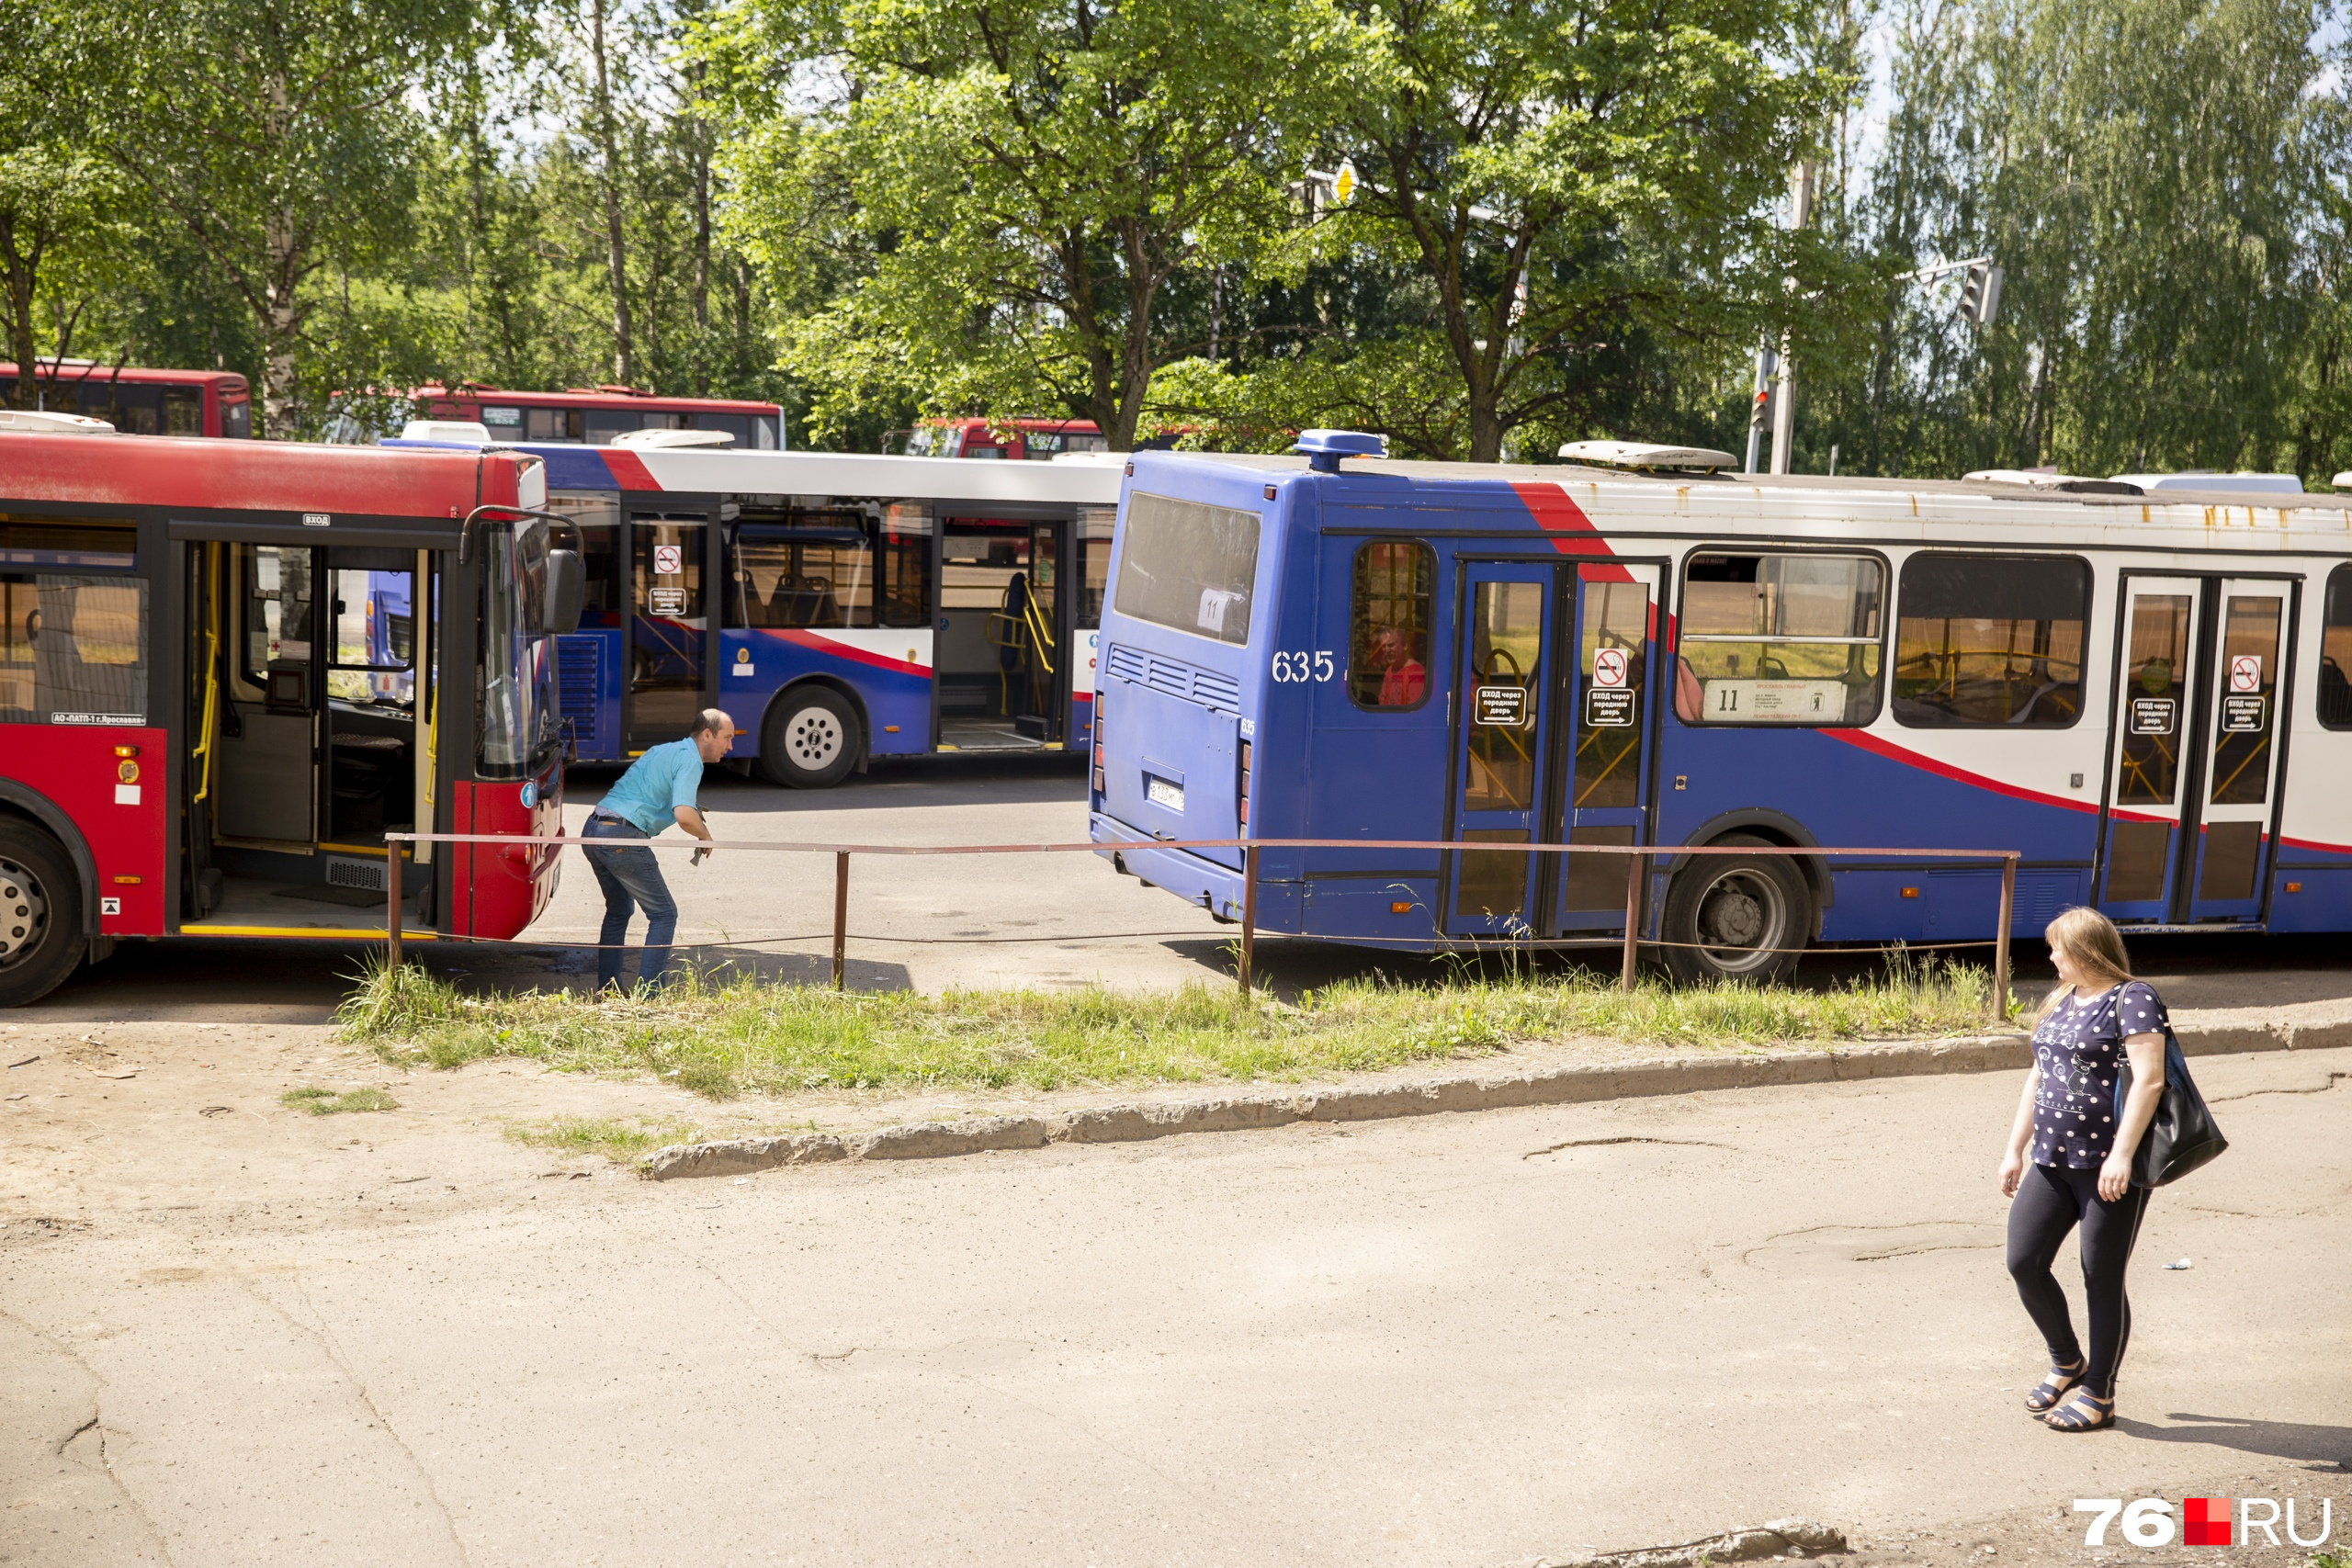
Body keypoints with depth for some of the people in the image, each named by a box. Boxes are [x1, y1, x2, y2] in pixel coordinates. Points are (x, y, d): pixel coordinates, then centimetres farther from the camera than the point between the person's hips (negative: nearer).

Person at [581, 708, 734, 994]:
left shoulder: (665, 750, 23)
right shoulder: (690, 760, -6)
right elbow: (683, 815, -19)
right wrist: (705, 835, 1)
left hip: (592, 830, 9)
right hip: (622, 837, -9)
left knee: (619, 909, 24)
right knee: (664, 913, 1)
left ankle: (607, 988, 25)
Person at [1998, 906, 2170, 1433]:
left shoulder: (2133, 999, -9)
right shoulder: (2062, 1002, 17)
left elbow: (2149, 1078, -19)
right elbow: (2038, 1078, 22)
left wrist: (2122, 1155, -25)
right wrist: (2015, 1149, 20)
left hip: (2110, 1167, -8)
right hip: (2052, 1162, 8)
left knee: (2102, 1279, 1)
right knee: (2023, 1262, 1)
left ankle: (2099, 1395, 16)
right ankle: (2067, 1362, 25)